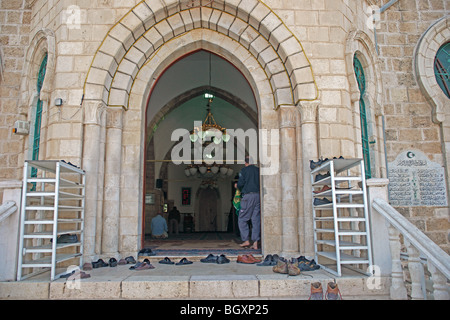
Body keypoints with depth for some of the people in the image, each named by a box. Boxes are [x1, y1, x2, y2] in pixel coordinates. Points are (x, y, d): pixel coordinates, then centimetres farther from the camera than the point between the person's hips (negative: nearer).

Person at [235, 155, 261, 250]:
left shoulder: (244, 170, 0)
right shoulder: (258, 170, 12)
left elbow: (240, 183, -6)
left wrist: (237, 186, 15)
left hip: (248, 196, -4)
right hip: (258, 196, 5)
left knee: (242, 219, 7)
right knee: (256, 220, 5)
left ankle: (246, 240, 3)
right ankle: (255, 243, 3)